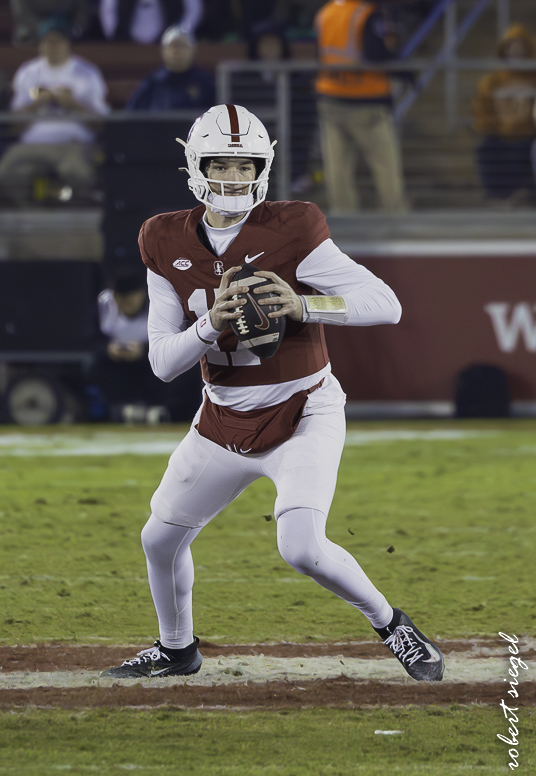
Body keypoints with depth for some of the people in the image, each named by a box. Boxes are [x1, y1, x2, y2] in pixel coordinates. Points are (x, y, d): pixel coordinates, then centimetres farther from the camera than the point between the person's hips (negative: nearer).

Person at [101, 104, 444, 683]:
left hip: (301, 417, -5)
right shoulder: (168, 244, -5)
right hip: (223, 424, 5)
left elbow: (386, 305, -20)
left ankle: (391, 625, 2)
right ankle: (176, 648, 41)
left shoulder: (290, 232, -18)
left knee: (301, 548, -23)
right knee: (160, 540, 14)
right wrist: (212, 322, -25)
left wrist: (302, 305, -34)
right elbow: (162, 362, -6)